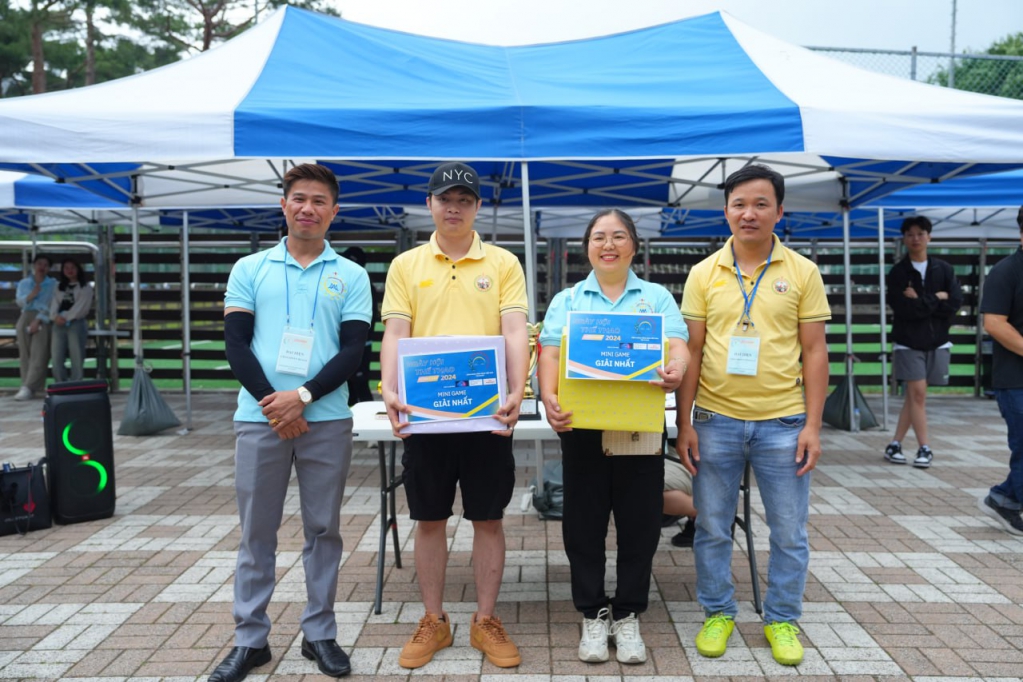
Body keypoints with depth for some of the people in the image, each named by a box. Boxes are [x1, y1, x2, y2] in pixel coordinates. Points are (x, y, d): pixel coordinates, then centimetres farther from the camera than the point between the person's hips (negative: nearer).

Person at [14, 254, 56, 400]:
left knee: (38, 355, -15)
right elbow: (19, 301, 5)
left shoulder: (53, 284, 9)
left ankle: (28, 388, -21)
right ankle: (27, 387, -3)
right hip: (25, 318, 4)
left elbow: (51, 305, -3)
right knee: (24, 354, -2)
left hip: (44, 320, -3)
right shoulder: (24, 283, 19)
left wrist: (38, 320, -14)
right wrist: (30, 296, -15)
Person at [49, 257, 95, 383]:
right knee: (57, 359, -2)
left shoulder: (85, 287, 7)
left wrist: (66, 317, -11)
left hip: (76, 324, -5)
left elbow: (81, 307, -4)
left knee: (77, 359, -6)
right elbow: (54, 304, 9)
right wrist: (55, 316, -11)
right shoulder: (59, 287, 22)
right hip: (59, 325, 5)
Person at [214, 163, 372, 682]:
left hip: (327, 420, 0)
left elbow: (353, 351, -2)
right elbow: (236, 344, 1)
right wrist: (272, 404, -10)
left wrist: (302, 396, -14)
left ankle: (319, 633, 22)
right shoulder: (250, 269, 7)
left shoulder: (351, 276, 5)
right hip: (259, 417, 1)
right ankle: (250, 638, 22)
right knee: (256, 531, 8)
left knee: (323, 528, 8)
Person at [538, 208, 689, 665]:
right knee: (583, 521, 6)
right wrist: (550, 398, -22)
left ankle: (628, 615, 23)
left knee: (639, 521, 6)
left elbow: (678, 348, -5)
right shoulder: (567, 301, 9)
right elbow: (550, 356, -3)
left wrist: (675, 370, -29)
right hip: (582, 424, 0)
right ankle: (593, 614, 22)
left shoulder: (657, 297, 9)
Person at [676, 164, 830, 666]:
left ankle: (782, 620, 30)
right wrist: (684, 424, -1)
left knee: (789, 532, 11)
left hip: (782, 422, 0)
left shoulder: (802, 272, 1)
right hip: (715, 420, 1)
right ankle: (717, 613, 31)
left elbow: (815, 352, 2)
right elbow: (692, 351, 3)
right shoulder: (704, 273, 2)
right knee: (712, 528, 11)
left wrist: (812, 426, -4)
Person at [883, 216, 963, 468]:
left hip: (936, 341, 3)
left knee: (913, 395, 6)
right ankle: (924, 448, 0)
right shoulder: (897, 272, -2)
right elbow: (903, 308, -14)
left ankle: (895, 444, 14)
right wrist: (936, 299, -8)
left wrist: (921, 303, -12)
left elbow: (955, 303, -6)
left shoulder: (943, 269, 6)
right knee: (917, 393, -7)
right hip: (908, 341, -2)